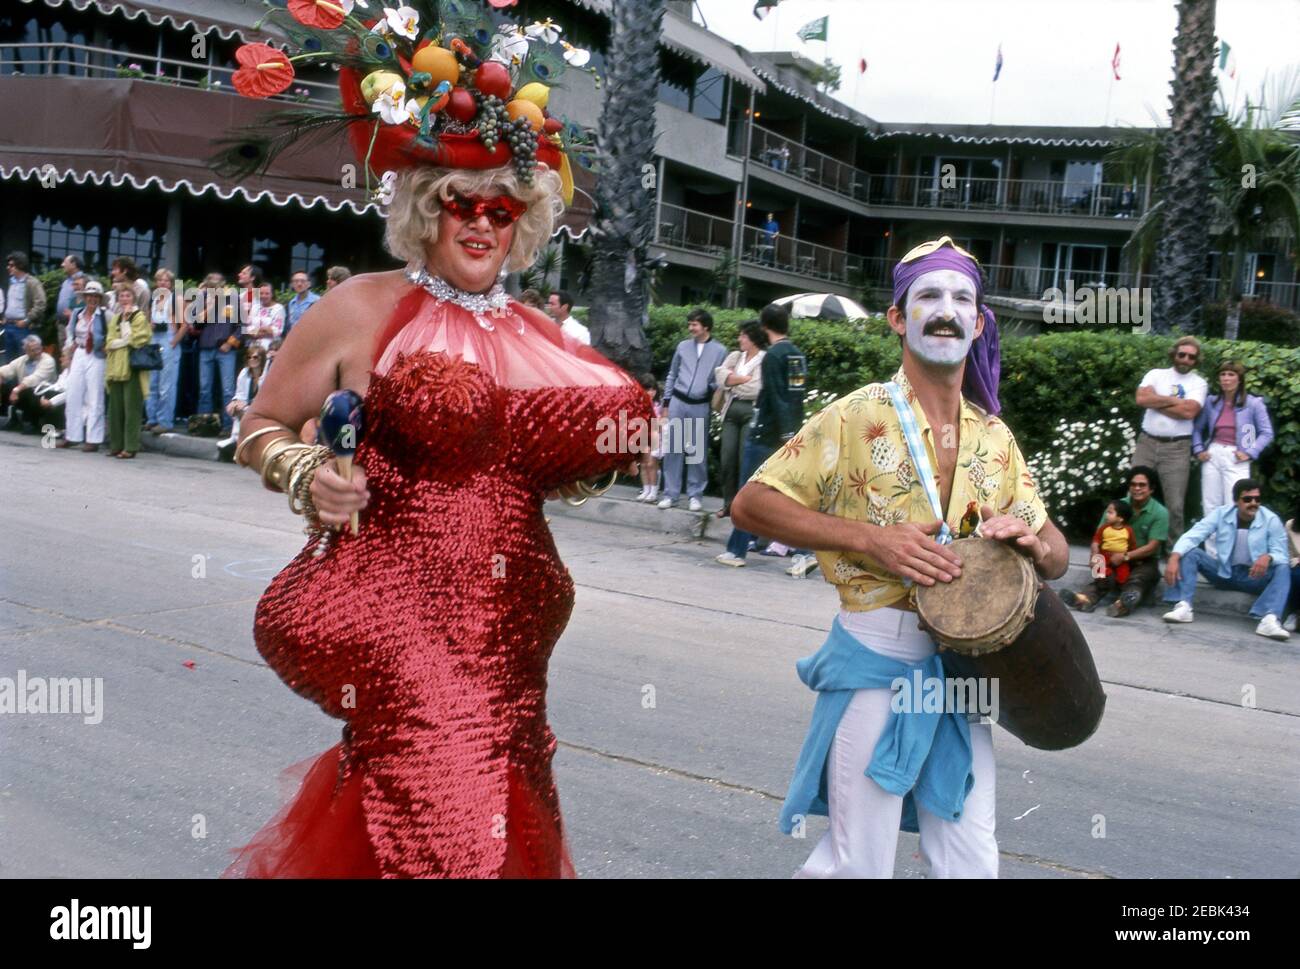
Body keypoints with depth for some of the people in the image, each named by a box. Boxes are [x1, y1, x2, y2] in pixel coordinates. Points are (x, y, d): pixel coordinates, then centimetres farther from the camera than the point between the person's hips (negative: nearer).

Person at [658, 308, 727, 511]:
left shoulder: (720, 351, 1)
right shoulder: (683, 346, 9)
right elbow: (672, 375, 14)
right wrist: (666, 402, 10)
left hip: (701, 406, -2)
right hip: (678, 402, 2)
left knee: (698, 452, 3)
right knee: (672, 448, 2)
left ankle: (695, 494, 11)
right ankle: (670, 493, 7)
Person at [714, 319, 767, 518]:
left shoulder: (765, 360, -3)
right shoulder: (734, 356, 17)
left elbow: (756, 389, -12)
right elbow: (720, 375, 3)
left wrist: (731, 382, 1)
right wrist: (744, 379, -8)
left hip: (751, 412, -6)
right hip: (731, 412, 6)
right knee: (727, 459, 3)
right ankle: (729, 503, 12)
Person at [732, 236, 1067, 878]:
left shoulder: (995, 438, 8)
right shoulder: (858, 416, -8)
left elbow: (1057, 558, 14)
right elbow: (751, 505, -11)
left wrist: (1033, 542, -11)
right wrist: (869, 538, -21)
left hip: (963, 667, 5)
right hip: (878, 662, -5)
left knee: (972, 864, 11)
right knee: (859, 865, 3)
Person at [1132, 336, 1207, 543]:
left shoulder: (1199, 383, 5)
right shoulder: (1156, 374, 9)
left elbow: (1188, 411, -13)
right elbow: (1142, 398, -9)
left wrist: (1157, 402, -6)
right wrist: (1174, 400, -7)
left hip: (1177, 447, -1)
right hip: (1147, 442, 2)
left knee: (1175, 504, -2)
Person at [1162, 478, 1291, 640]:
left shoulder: (1271, 520, -10)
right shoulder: (1220, 513, -8)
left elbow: (1281, 554, -13)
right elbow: (1191, 536, -16)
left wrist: (1268, 557, -39)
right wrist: (1174, 558, -35)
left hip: (1254, 577, -1)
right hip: (1223, 572, 1)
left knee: (1283, 568, -29)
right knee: (1189, 552, -20)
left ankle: (1269, 619, -48)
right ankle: (1184, 607, -34)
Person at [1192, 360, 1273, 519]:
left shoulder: (1253, 403, -2)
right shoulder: (1211, 402, 8)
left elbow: (1267, 433, 0)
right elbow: (1197, 428, 18)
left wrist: (1250, 453, -10)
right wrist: (1198, 450, 5)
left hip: (1235, 458, -4)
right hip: (1212, 455, 4)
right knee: (1210, 507, 7)